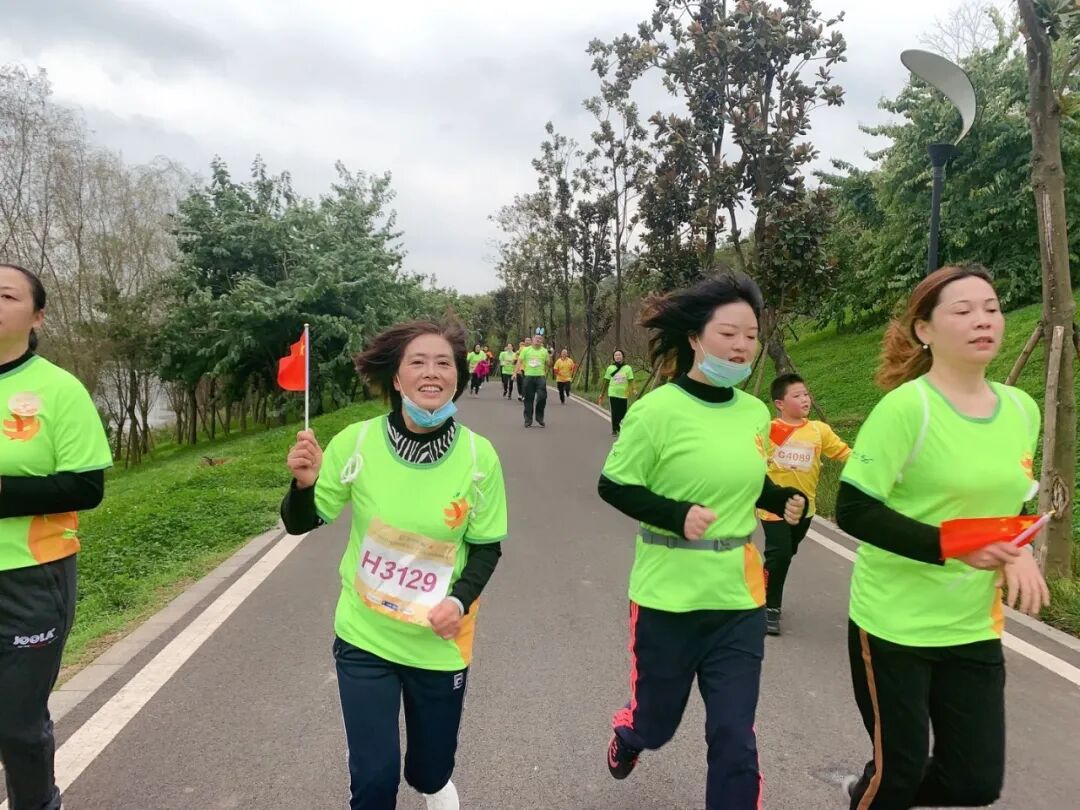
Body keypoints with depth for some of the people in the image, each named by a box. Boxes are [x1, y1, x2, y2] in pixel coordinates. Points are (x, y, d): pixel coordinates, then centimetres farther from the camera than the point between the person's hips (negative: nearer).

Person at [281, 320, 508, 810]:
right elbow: (300, 525, -5)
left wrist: (461, 600, -19)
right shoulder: (356, 442, -15)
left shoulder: (479, 456, -14)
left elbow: (486, 546, -2)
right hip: (364, 637, 0)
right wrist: (303, 483, -26)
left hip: (438, 642, 1)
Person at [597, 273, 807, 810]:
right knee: (657, 721, 17)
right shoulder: (658, 409, -16)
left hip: (739, 598, 4)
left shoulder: (755, 413, 1)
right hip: (668, 598, -3)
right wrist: (679, 514, -24)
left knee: (735, 739, 5)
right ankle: (627, 733, 55)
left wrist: (787, 499, -2)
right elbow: (613, 486, -10)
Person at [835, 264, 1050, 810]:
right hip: (895, 622, -6)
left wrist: (1019, 551, -4)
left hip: (974, 627, 6)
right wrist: (948, 545, -27)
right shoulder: (906, 407, -18)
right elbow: (853, 511, -19)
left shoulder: (1022, 409, 2)